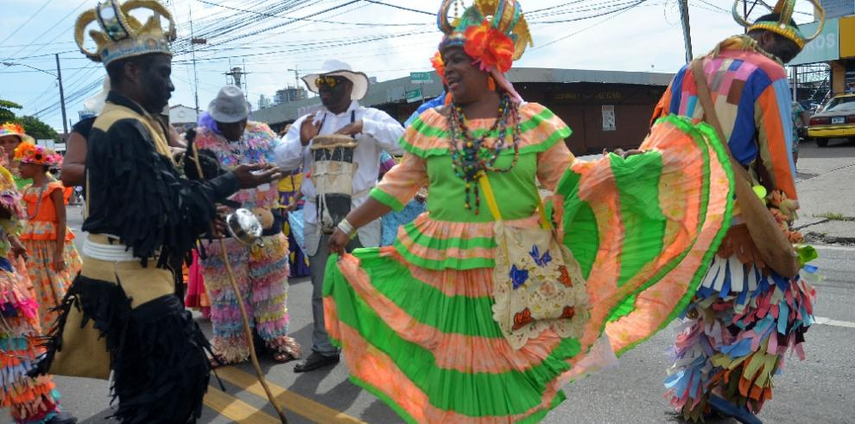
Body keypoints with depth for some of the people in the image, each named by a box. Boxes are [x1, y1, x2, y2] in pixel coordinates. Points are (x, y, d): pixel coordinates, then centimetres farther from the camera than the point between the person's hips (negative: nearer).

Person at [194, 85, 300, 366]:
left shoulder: (262, 133, 7)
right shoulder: (202, 141, -5)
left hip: (266, 223, 4)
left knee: (270, 284, 13)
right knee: (228, 288, 7)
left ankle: (275, 336, 27)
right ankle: (231, 344, 21)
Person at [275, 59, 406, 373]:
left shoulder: (371, 117, 3)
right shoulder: (307, 122, 13)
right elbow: (283, 160, 7)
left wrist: (362, 126, -19)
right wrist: (301, 140, -12)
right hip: (318, 216, 4)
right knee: (322, 288, 11)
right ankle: (324, 349, 25)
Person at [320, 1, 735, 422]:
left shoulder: (532, 121, 0)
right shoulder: (429, 126, 3)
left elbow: (568, 179, 3)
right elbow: (397, 186, 8)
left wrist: (624, 166, -9)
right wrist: (348, 225, 8)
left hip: (519, 269, 0)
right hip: (447, 268, 1)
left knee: (514, 361, 10)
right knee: (456, 361, 9)